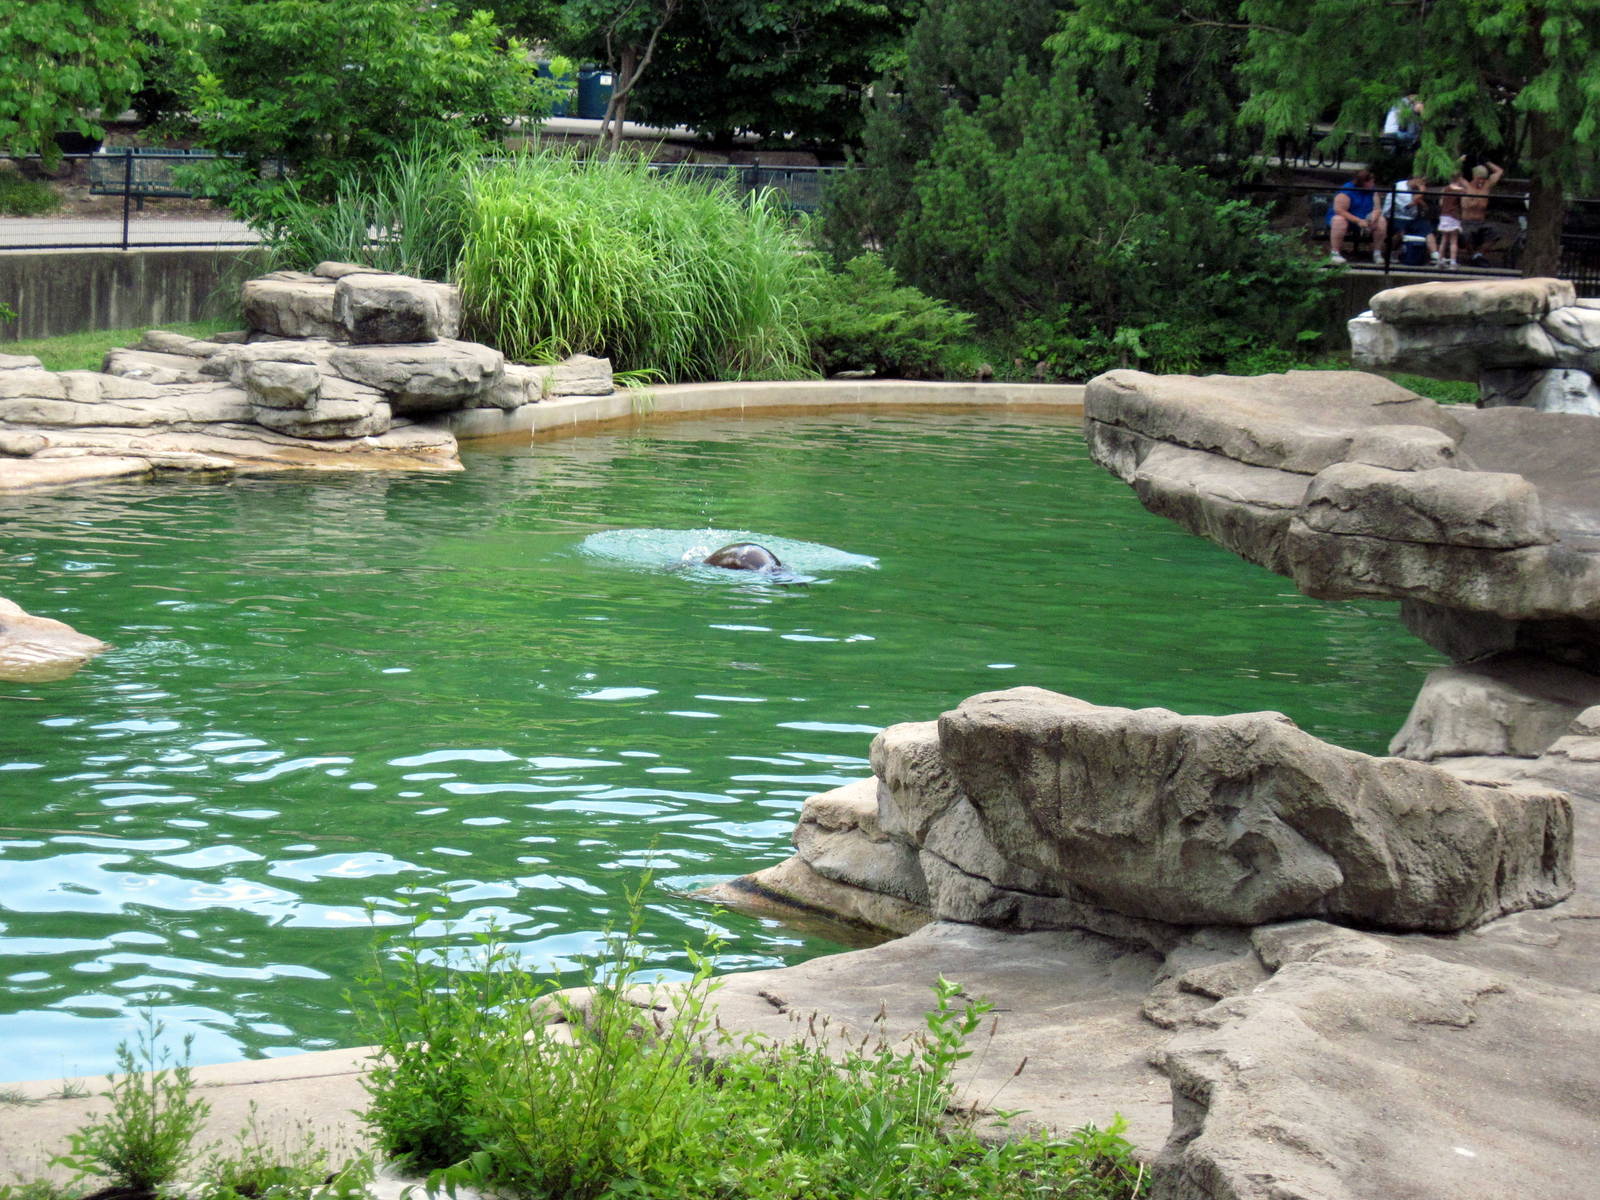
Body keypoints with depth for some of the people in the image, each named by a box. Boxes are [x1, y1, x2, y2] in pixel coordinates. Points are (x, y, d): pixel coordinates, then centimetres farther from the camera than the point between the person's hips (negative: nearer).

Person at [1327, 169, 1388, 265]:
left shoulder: (1372, 191, 1)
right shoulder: (1347, 191, -19)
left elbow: (1377, 209, -2)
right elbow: (1339, 210, -25)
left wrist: (1373, 218, -28)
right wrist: (1358, 221, -32)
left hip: (1363, 219, 5)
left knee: (1381, 221, -15)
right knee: (1339, 220, -39)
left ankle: (1377, 253, -7)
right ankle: (1334, 253, -36)